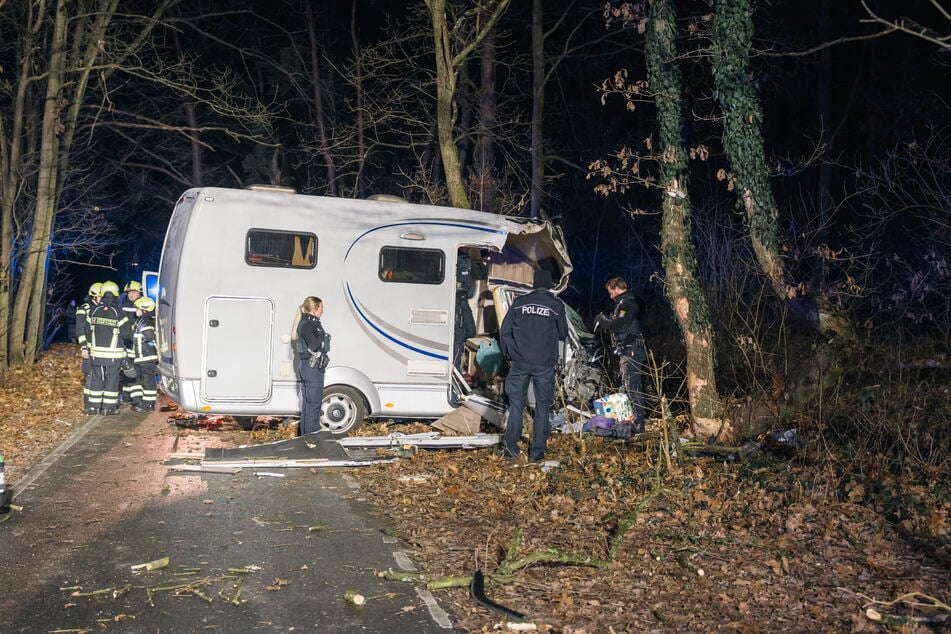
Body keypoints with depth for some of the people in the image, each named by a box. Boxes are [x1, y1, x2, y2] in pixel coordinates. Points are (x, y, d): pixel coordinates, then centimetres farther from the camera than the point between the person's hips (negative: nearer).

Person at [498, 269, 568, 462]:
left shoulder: (519, 302, 4)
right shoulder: (556, 305, 0)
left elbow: (504, 331, 5)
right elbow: (563, 333, 10)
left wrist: (509, 355, 14)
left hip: (520, 361, 1)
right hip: (545, 364, -1)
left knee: (516, 403, 8)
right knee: (543, 406, 8)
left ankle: (510, 446, 1)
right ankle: (538, 451, 8)